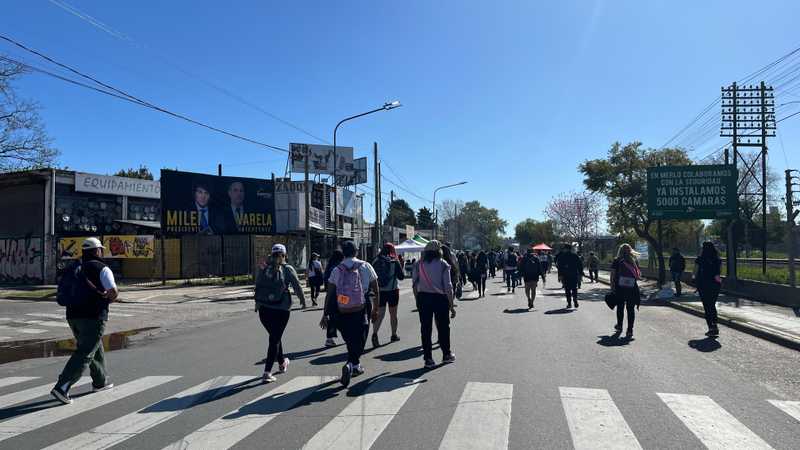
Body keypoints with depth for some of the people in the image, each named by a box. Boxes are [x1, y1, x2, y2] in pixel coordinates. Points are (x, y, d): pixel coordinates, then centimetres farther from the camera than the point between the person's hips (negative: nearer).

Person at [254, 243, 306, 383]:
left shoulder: (263, 268, 4)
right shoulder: (287, 269, -4)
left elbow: (257, 286, 4)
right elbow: (296, 286, 0)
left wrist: (257, 303, 13)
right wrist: (302, 298, 17)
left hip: (264, 309, 4)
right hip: (281, 309, -4)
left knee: (274, 336, 21)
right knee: (275, 339, 1)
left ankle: (282, 363, 39)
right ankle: (267, 372, -5)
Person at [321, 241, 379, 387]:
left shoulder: (336, 270, 0)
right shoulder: (366, 267, -1)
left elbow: (329, 294, -1)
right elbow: (376, 291, 2)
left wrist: (326, 315, 3)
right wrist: (375, 309, 11)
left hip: (341, 313, 2)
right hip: (361, 312, -2)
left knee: (350, 341, 20)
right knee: (358, 342, 4)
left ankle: (356, 366, 35)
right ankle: (350, 365, -18)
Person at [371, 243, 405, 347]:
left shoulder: (375, 261, 0)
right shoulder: (394, 261, -8)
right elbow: (401, 277, -2)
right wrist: (400, 265, 10)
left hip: (380, 291, 2)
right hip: (393, 290, -2)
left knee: (380, 314, 0)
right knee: (393, 314, 14)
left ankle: (374, 333, -22)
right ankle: (394, 335, 26)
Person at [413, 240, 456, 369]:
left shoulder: (419, 264, 2)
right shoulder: (443, 264, -5)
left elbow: (414, 284, 2)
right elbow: (448, 287, -8)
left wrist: (417, 300, 12)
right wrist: (451, 306, -4)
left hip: (423, 298, 2)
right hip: (440, 297, -2)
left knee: (425, 328, 6)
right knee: (443, 327, 14)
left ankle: (428, 359, 9)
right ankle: (447, 354, 28)